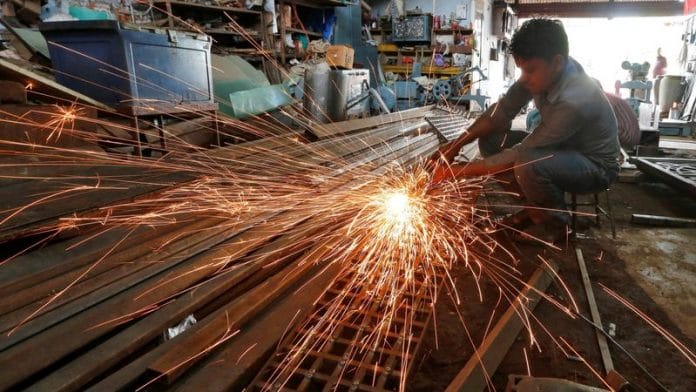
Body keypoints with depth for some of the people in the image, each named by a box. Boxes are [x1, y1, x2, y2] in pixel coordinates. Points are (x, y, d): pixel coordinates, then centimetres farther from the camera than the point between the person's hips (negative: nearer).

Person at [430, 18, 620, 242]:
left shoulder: (574, 100, -37)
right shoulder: (544, 71, -15)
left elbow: (519, 155, -34)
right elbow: (503, 110, -7)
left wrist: (457, 171, -31)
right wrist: (456, 145, -18)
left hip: (596, 165, -7)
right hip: (562, 148, 8)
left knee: (527, 164, -37)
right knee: (490, 141, -7)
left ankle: (556, 222, -6)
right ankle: (535, 206, 7)